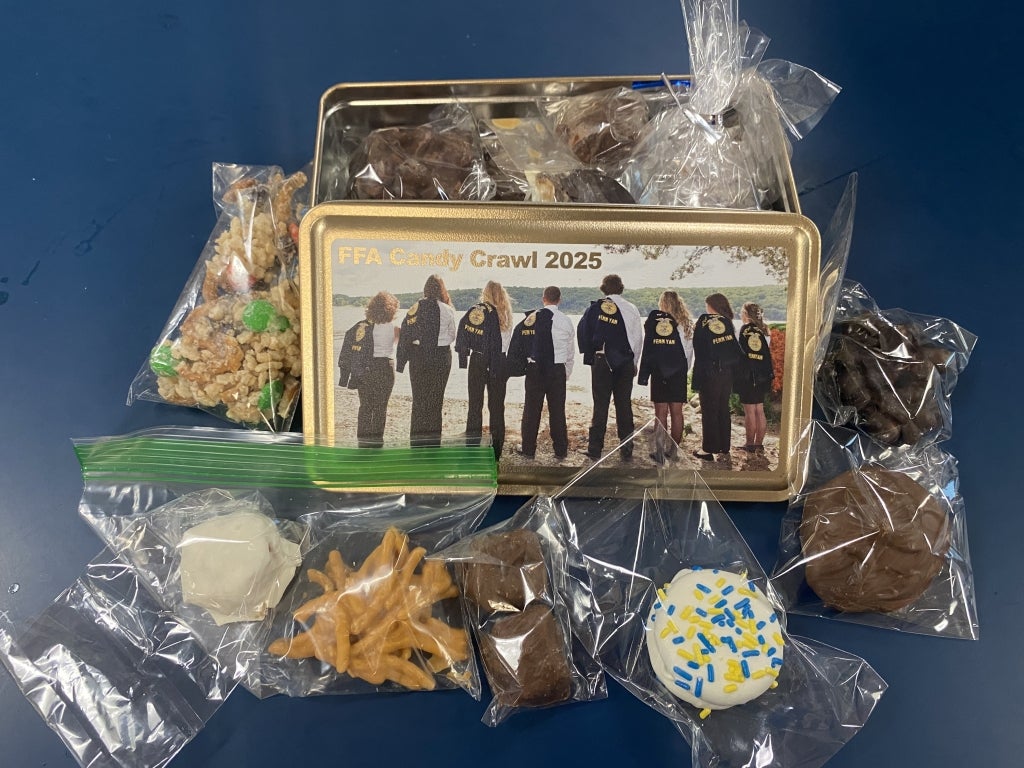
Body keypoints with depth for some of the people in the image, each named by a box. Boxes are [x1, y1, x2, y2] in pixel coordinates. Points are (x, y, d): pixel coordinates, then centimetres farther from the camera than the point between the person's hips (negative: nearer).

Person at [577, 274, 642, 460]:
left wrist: (589, 354, 7)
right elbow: (638, 338, 3)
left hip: (601, 362, -1)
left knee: (600, 404, 3)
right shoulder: (631, 309, 1)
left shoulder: (596, 307, -2)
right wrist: (634, 363, 12)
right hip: (625, 363, 1)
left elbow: (582, 330, -4)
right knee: (624, 404, 8)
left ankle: (595, 447, 3)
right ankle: (626, 448, 10)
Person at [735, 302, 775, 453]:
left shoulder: (745, 329, -10)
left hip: (747, 376, -7)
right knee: (759, 411, 11)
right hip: (761, 376, 7)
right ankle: (759, 444, 17)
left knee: (749, 412, -1)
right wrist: (769, 374, 16)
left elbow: (742, 352, -13)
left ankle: (750, 445, 5)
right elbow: (768, 354, 10)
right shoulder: (762, 330, 8)